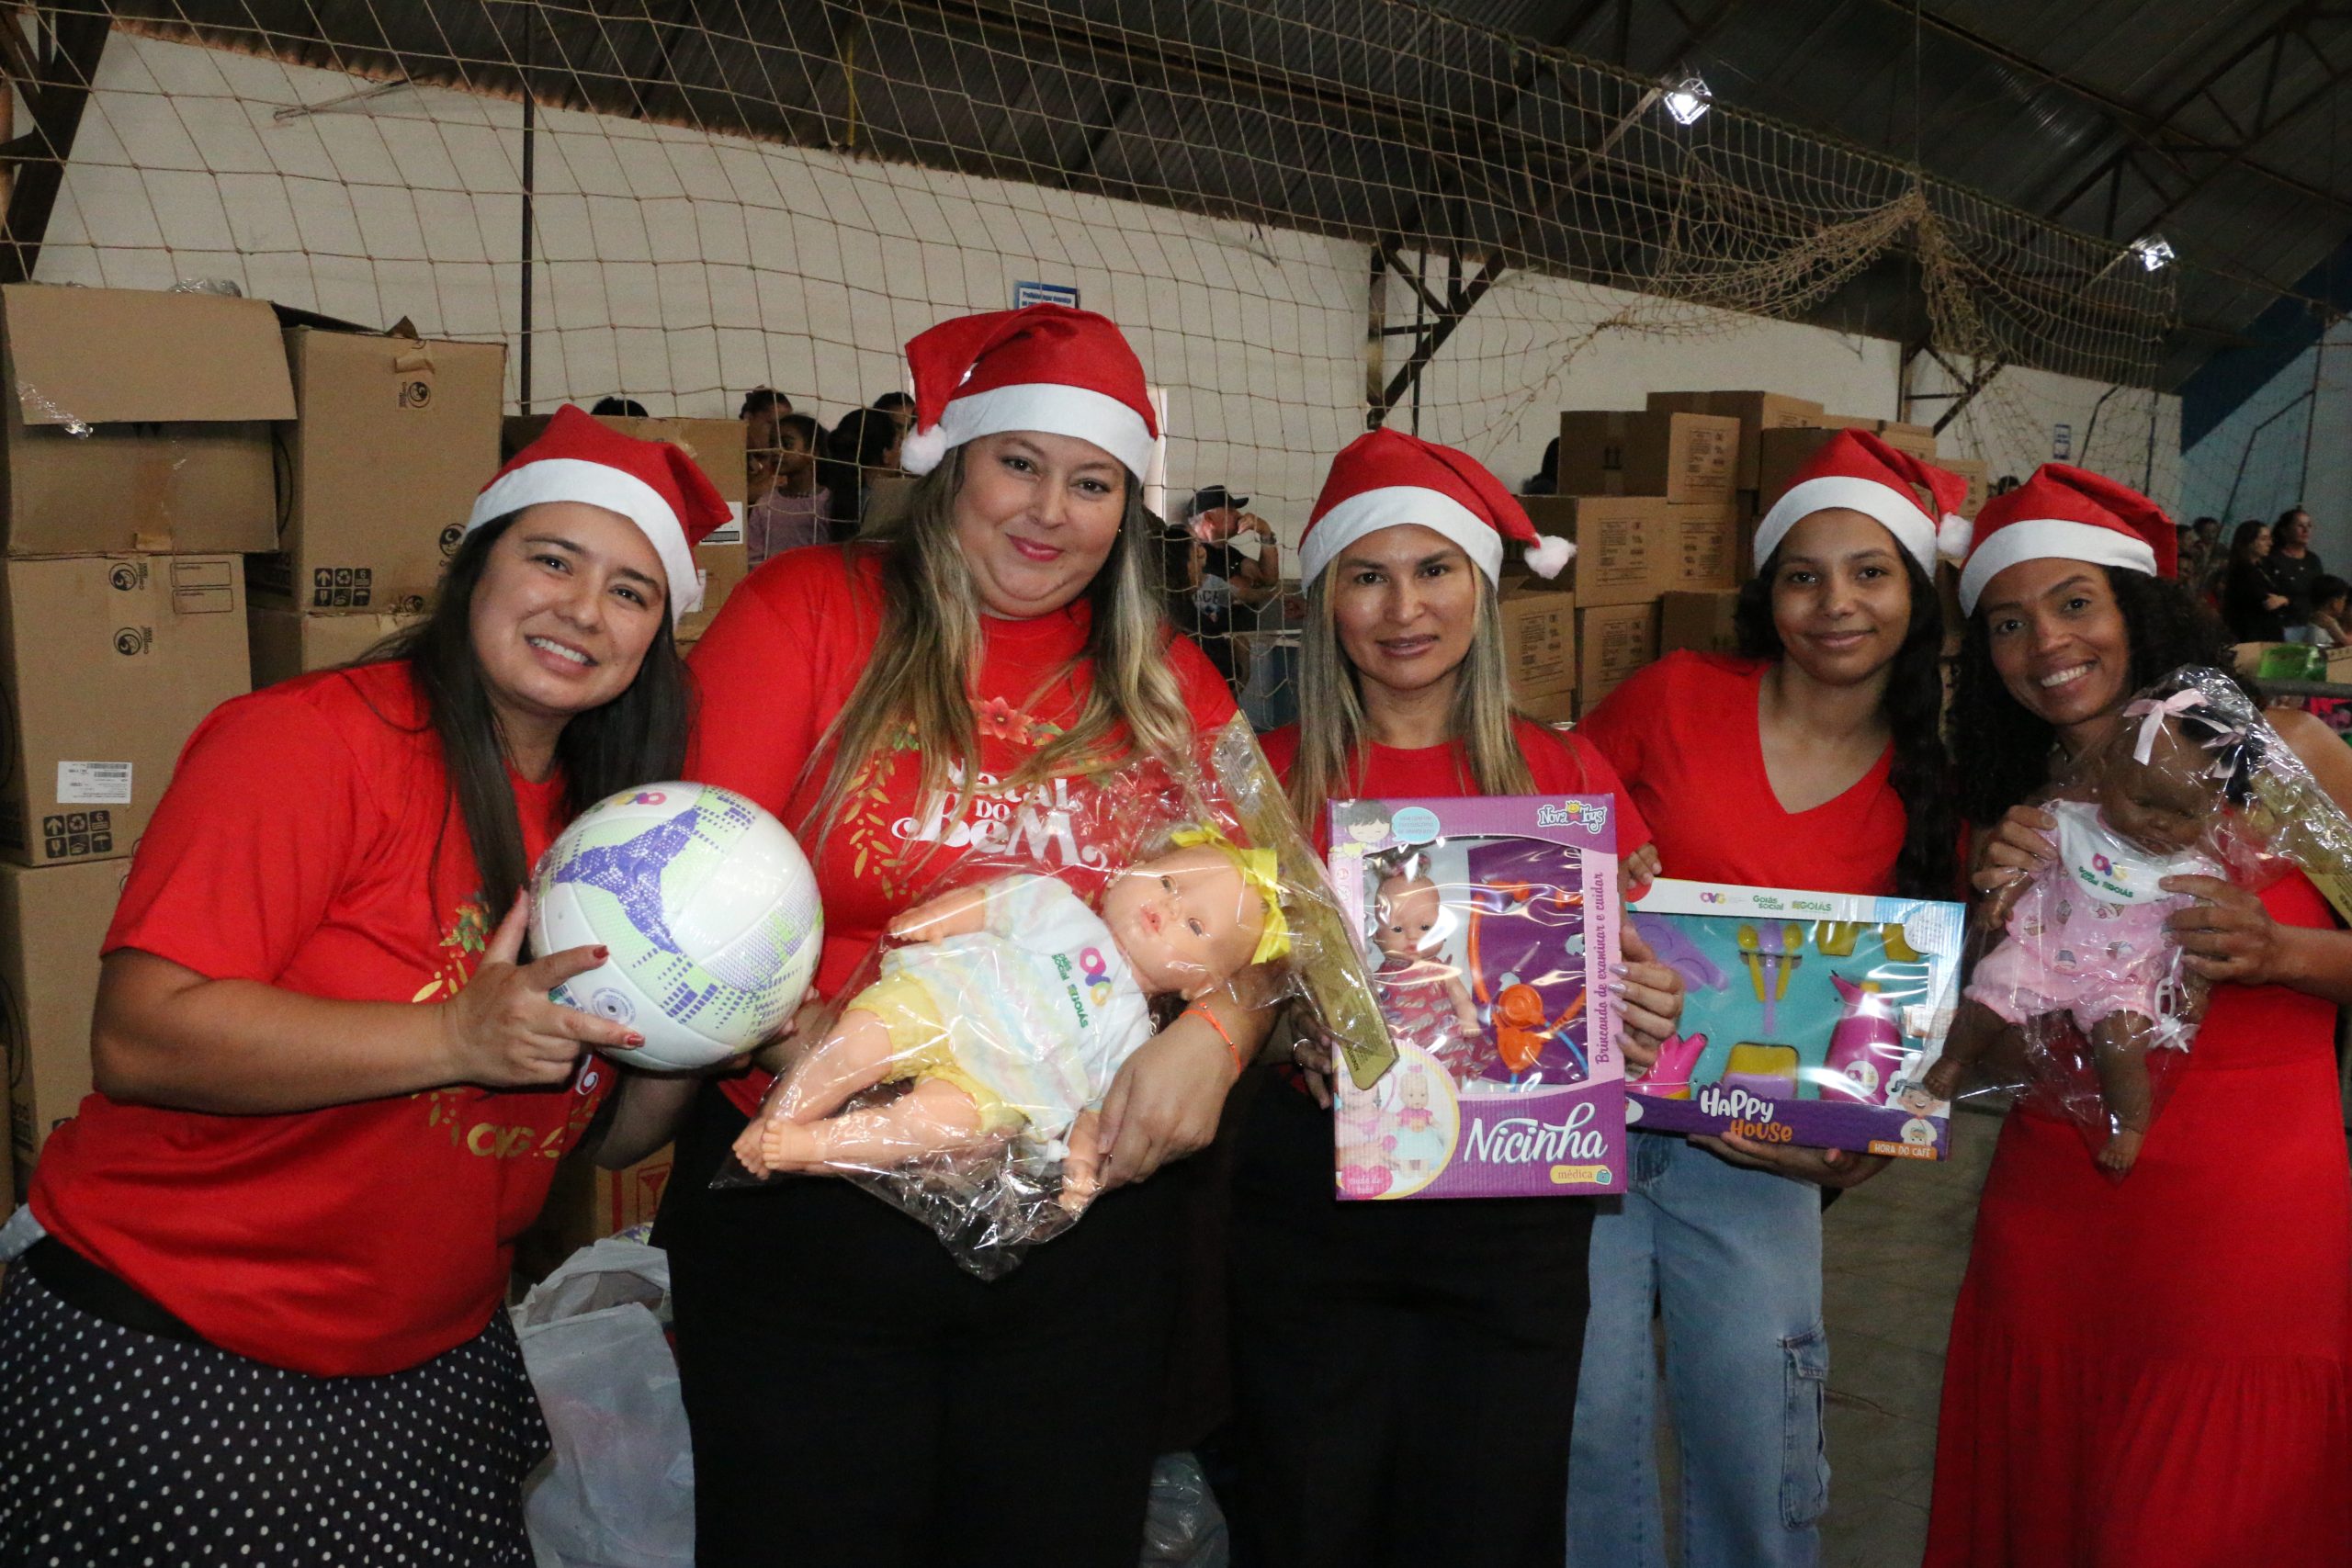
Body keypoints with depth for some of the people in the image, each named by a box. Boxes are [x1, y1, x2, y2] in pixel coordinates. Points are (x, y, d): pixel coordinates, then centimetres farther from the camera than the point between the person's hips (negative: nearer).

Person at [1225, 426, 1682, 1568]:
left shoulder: (1564, 775, 2)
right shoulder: (1270, 777, -1)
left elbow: (1631, 979, 9)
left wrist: (1654, 1005, -13)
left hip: (1514, 1210, 1)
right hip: (1310, 1205, 0)